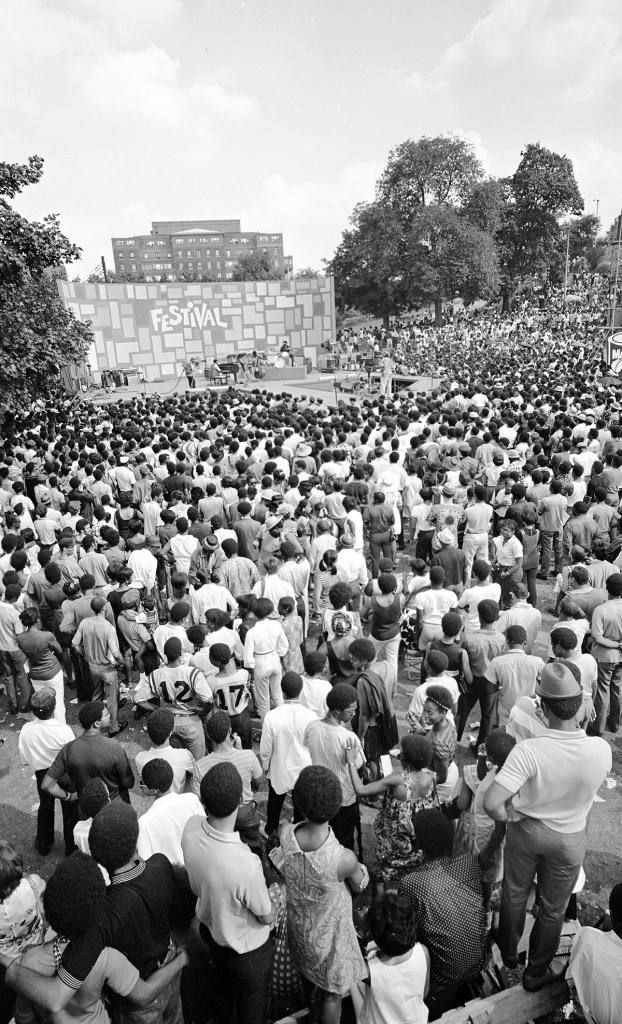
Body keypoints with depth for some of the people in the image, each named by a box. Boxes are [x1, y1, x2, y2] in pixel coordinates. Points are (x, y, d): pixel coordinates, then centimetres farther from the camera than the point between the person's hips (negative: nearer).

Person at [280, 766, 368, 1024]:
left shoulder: (285, 835, -30)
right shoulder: (343, 859, -41)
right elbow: (360, 885, -17)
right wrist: (361, 868, 4)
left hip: (298, 925, 6)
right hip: (330, 933, -5)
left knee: (308, 973, 37)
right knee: (332, 993, 25)